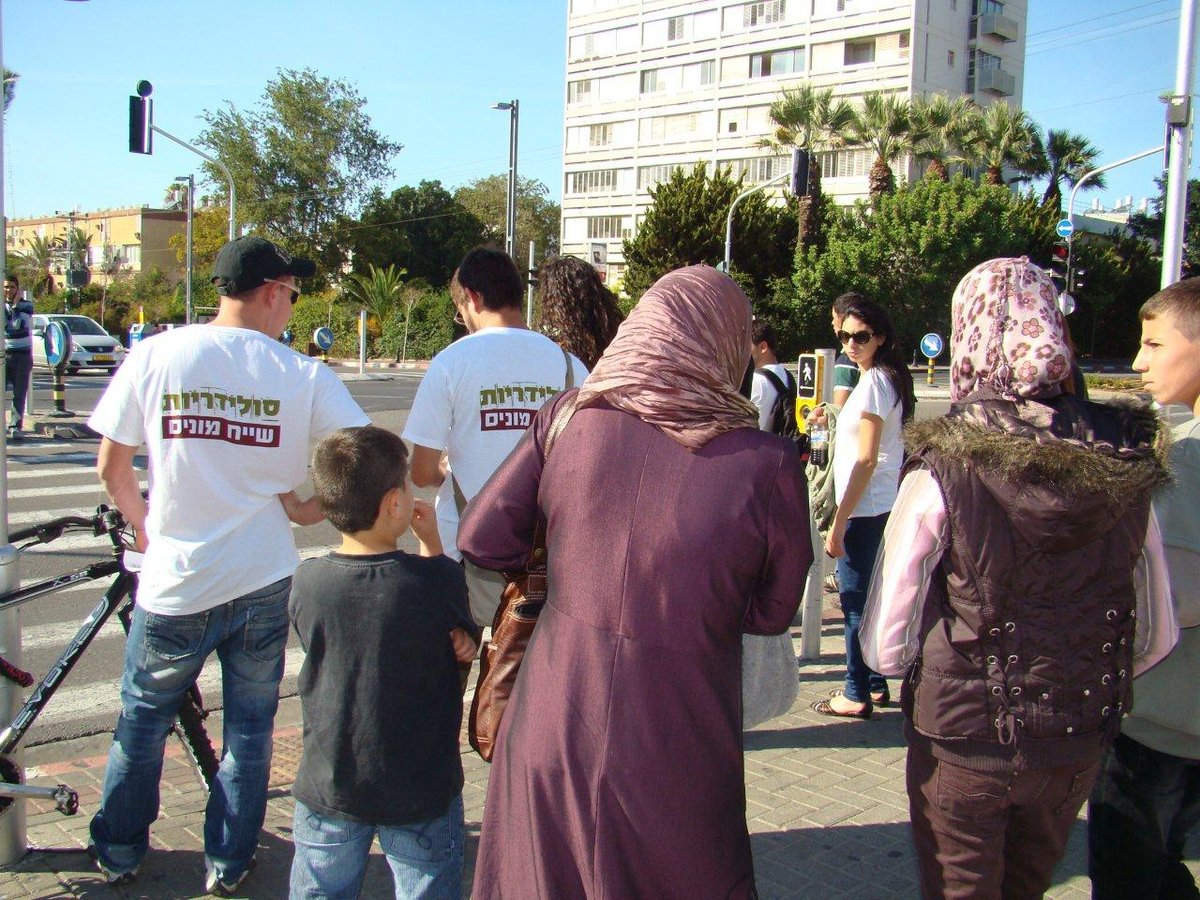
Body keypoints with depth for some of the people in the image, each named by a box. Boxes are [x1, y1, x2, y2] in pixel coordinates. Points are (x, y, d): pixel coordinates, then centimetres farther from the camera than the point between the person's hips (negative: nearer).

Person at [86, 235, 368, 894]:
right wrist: (308, 507, 5)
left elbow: (110, 467, 0)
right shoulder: (304, 375, -6)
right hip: (263, 580, 0)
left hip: (174, 583, 0)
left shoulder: (155, 354, -6)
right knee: (250, 725, 17)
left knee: (143, 716, 22)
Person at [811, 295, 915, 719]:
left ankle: (857, 695, 8)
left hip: (864, 509, -10)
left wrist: (838, 522, -20)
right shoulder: (889, 378, 13)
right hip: (881, 506, 10)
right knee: (866, 599, 16)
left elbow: (866, 460, -20)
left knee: (856, 601, -1)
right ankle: (875, 685, 26)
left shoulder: (873, 383, -16)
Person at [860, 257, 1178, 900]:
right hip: (1079, 748, 4)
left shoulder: (942, 469, -21)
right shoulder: (1126, 464, -9)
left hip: (962, 741, -4)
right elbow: (1157, 636, 1)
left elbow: (884, 646, -15)